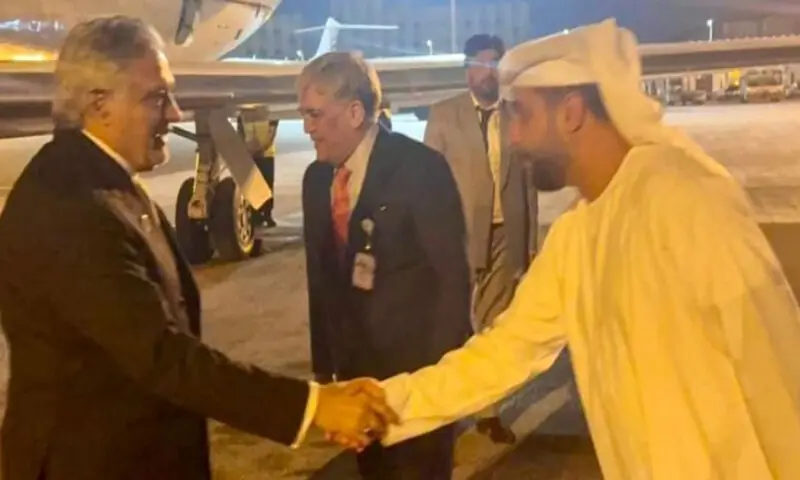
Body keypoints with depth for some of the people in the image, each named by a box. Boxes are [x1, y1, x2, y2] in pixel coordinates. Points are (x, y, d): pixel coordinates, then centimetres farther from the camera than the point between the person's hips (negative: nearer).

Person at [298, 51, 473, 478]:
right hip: (355, 365, 6)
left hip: (417, 363, -6)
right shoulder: (316, 178, 4)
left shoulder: (419, 168, -15)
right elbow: (320, 276, 10)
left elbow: (452, 276, -14)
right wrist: (323, 364, 10)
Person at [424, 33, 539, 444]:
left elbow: (527, 180, 7)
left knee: (495, 326, 8)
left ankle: (488, 410, 19)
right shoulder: (443, 115, 1)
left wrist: (530, 242, 7)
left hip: (506, 234, 2)